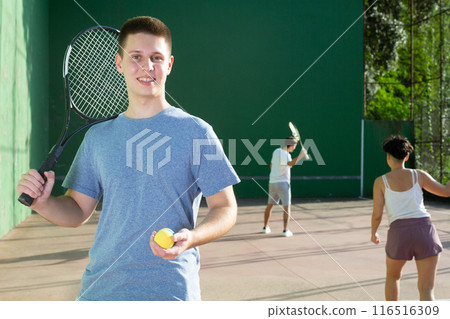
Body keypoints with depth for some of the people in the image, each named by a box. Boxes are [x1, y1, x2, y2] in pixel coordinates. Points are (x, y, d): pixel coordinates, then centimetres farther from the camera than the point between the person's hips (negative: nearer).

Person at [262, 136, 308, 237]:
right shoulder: (285, 154, -15)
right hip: (283, 183, -7)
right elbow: (290, 164, -36)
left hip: (272, 182, 8)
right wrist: (300, 156, -41)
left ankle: (266, 227, 27)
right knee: (287, 207, -1)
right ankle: (285, 230, -7)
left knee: (269, 205, 18)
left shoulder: (276, 151, 9)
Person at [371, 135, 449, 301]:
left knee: (392, 277, 28)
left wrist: (373, 234, 20)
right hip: (425, 229, 1)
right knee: (426, 289, 4)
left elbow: (377, 215, 2)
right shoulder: (419, 175, 7)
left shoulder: (381, 181, 3)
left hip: (399, 233, 0)